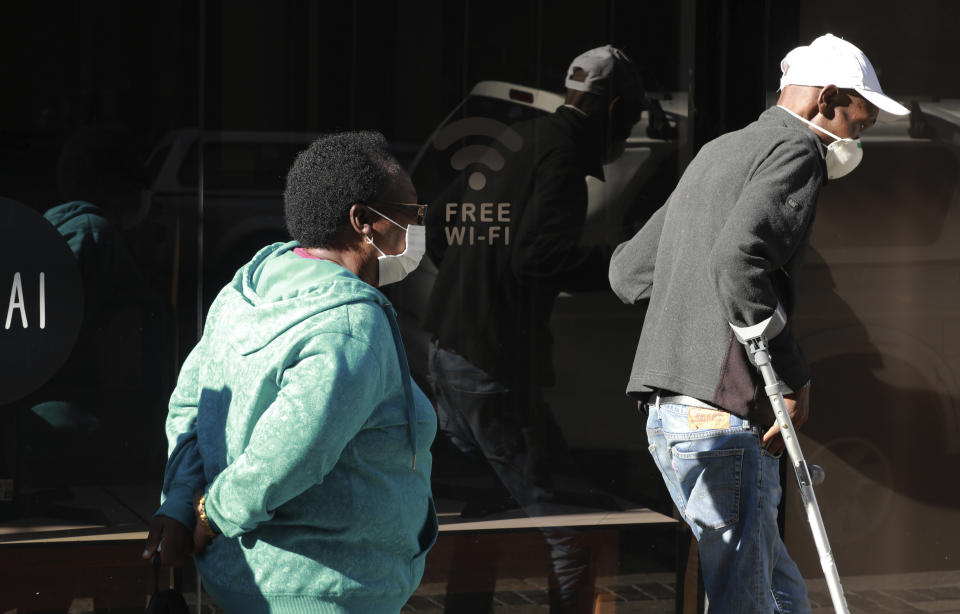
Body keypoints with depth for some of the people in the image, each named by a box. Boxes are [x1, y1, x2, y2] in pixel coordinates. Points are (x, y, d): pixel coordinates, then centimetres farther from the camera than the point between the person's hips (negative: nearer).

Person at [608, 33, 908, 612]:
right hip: (725, 416, -10)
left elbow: (627, 270, 24)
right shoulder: (796, 150, -5)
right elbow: (736, 257, -23)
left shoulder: (716, 153, 24)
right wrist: (792, 375, -17)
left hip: (667, 410, 10)